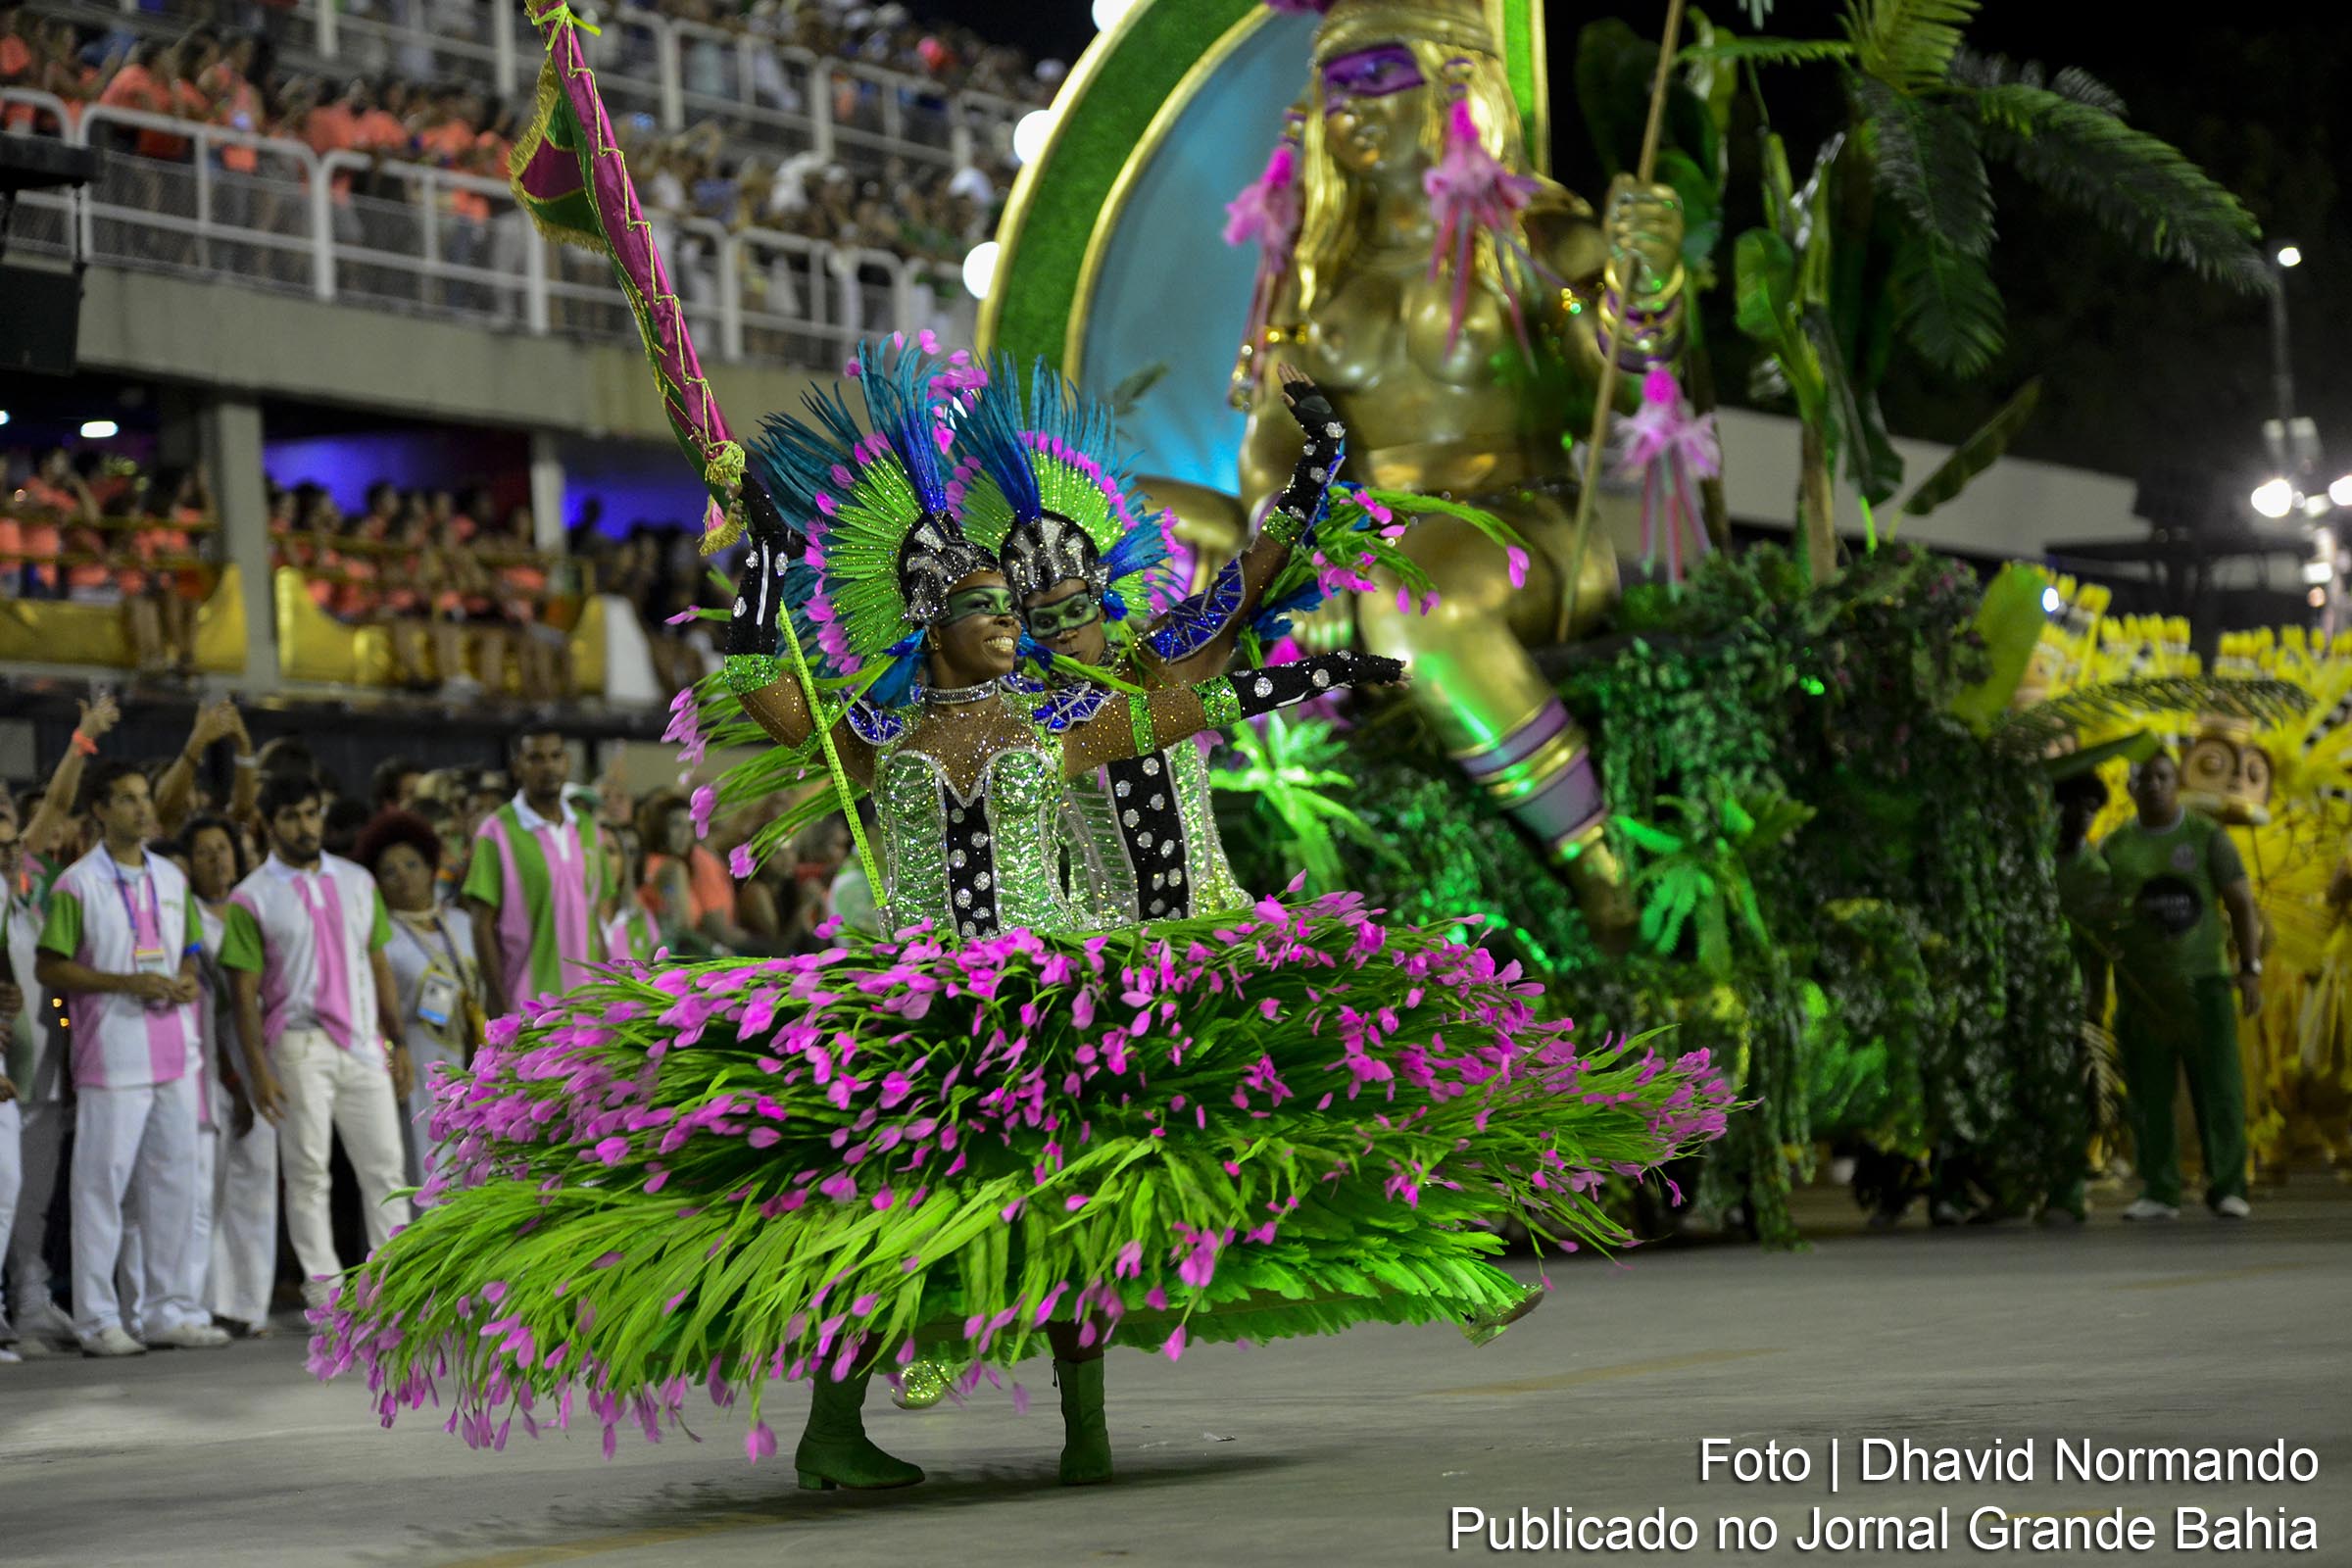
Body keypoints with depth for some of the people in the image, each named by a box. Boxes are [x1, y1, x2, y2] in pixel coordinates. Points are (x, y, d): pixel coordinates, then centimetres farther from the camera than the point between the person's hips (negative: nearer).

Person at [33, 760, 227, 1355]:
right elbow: (49, 969, -8)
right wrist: (127, 983, -16)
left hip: (174, 1054, 6)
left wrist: (187, 980, -1)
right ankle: (97, 1319, 2)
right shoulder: (77, 885, -5)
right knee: (102, 1184, -4)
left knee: (173, 1181, 8)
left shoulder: (171, 878, 13)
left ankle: (170, 1311, 15)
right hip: (112, 1056, -6)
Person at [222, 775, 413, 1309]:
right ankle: (322, 1285, 2)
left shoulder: (357, 882, 12)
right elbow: (245, 991, -3)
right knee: (308, 1170, -2)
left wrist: (397, 1043, 11)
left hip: (364, 1044, 4)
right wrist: (258, 1069, -10)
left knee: (384, 1166, 3)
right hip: (299, 1048, -4)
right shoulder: (251, 898, -1)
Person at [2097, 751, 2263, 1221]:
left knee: (2219, 1085, -7)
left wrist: (2251, 968, -7)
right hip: (2140, 985, 2)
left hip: (2202, 979, -2)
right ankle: (2159, 1194, 6)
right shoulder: (2115, 847, 8)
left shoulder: (2207, 837, 2)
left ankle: (2227, 1188, -2)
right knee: (2149, 1093, 1)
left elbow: (2240, 903, 1)